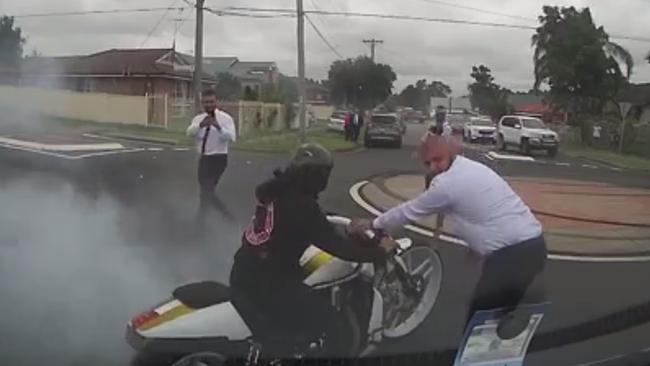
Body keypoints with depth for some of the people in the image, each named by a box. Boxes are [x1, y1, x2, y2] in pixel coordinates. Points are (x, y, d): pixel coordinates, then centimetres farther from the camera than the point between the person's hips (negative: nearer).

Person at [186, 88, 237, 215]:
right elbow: (190, 132, -15)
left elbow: (231, 137, -23)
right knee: (205, 189, 16)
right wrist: (201, 125, -34)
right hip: (203, 158, 6)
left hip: (218, 158, -6)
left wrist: (218, 127, -37)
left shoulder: (225, 118, -7)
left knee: (206, 190, -9)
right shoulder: (198, 118, 6)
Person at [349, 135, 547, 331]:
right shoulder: (474, 168, 17)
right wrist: (476, 245, 21)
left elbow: (408, 211, 1)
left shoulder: (446, 183, -11)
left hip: (512, 254, -9)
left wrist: (372, 224, 14)